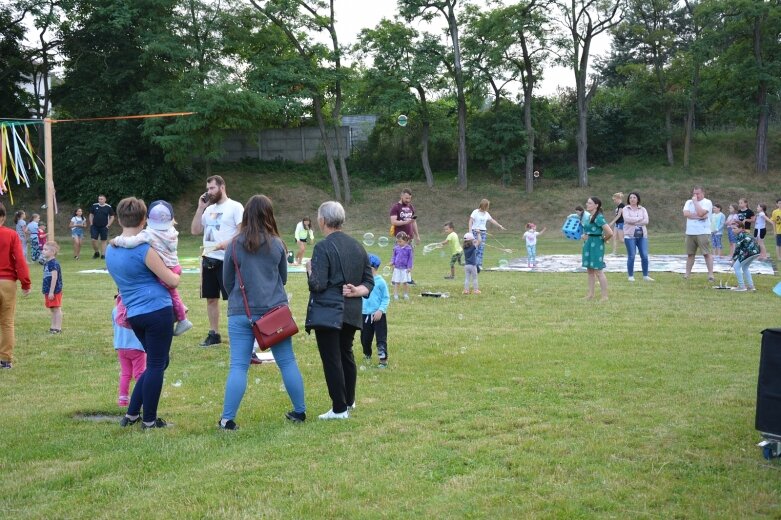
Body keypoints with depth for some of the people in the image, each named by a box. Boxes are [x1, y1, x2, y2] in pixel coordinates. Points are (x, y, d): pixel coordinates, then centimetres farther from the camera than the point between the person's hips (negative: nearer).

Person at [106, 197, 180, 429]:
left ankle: (132, 414, 19)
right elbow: (172, 281, -7)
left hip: (134, 314, 8)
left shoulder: (110, 250, 9)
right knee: (156, 365, 2)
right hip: (158, 311, -8)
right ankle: (149, 420, 8)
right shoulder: (144, 249, -13)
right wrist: (176, 274, 14)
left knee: (157, 362, 19)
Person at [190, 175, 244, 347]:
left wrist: (226, 244, -25)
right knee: (211, 298, 11)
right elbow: (195, 230, 11)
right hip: (208, 259, 7)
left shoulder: (235, 207, -7)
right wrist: (200, 208, 4)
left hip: (227, 260, -7)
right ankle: (214, 334, 20)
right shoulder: (209, 209, 15)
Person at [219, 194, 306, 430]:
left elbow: (227, 281, 5)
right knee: (287, 362, 11)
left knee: (238, 366, 1)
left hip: (241, 313, -1)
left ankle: (227, 418, 0)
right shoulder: (277, 244, -3)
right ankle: (299, 411, 19)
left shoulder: (234, 245, -6)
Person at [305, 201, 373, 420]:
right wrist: (357, 291, -5)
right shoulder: (357, 246, 10)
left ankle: (339, 408, 2)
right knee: (346, 354, 21)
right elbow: (369, 281, 11)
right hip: (351, 312, 8)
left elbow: (318, 284, -18)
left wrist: (309, 270, 1)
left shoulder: (323, 247, -14)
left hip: (328, 312, -7)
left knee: (331, 359, -1)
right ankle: (349, 401, 32)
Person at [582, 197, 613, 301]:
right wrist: (586, 236, 8)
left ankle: (605, 296, 1)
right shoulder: (589, 216, 10)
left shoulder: (599, 217, -18)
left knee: (598, 271, -5)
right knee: (590, 270, 12)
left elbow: (610, 233, -25)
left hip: (596, 245, -9)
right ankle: (590, 294, 19)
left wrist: (603, 240, -7)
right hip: (588, 245, 9)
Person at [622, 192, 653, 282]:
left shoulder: (643, 209, 12)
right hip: (630, 235, -3)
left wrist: (634, 222, -12)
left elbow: (646, 221, -3)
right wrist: (639, 218, -8)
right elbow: (627, 219, -15)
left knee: (644, 256, -2)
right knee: (631, 256, -3)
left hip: (642, 235, 3)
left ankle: (645, 275, 7)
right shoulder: (626, 209, 4)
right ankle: (630, 276, 6)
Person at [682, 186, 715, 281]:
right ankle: (687, 275, 15)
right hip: (690, 232, 5)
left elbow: (700, 213, -18)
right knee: (690, 254, 9)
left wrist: (695, 201, -9)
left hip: (703, 233, -5)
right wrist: (698, 216, -12)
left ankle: (710, 275, -4)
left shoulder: (707, 202, -2)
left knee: (707, 253, -6)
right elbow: (685, 213, -5)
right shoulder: (689, 202, 12)